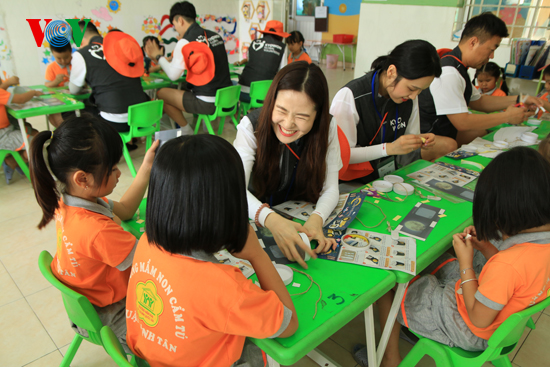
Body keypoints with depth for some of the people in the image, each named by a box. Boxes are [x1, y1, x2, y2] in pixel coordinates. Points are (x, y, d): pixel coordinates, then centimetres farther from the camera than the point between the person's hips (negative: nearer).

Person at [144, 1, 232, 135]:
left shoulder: (185, 42, -12)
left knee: (161, 93, 7)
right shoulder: (216, 36, 8)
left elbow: (173, 75, -7)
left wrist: (158, 57, 8)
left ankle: (186, 131, 15)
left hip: (207, 103, -8)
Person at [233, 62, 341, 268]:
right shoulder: (251, 125, -21)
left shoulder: (327, 128, -14)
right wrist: (271, 219, -51)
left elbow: (330, 188, -14)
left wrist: (316, 219, -36)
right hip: (258, 223, -3)